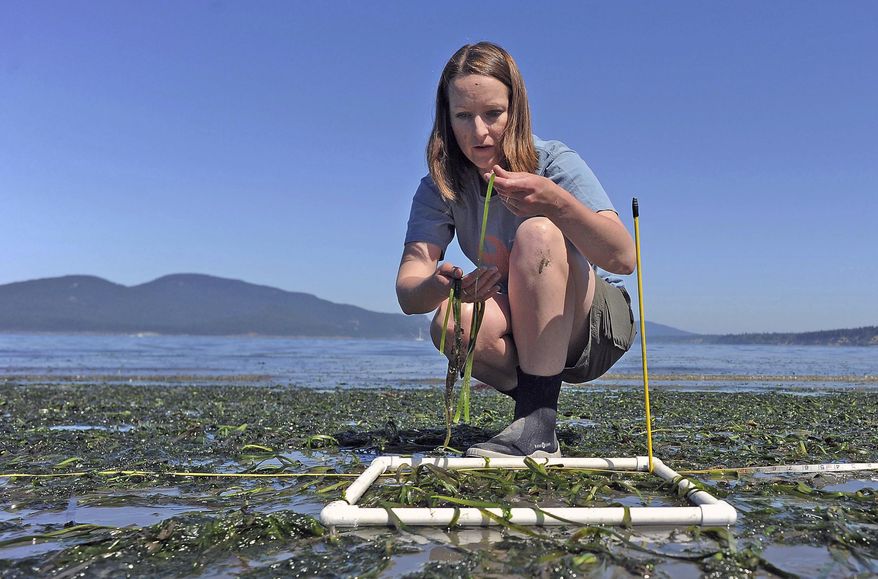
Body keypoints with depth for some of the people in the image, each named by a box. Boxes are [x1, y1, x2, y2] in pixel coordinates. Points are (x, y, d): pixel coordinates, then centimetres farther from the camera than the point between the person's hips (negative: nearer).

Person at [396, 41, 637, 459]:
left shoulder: (555, 163, -16)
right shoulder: (439, 188, -8)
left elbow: (623, 258, -29)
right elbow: (407, 293, -21)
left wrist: (555, 201, -47)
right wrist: (441, 286, -45)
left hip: (594, 327, -2)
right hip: (520, 336, 2)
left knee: (538, 233, -31)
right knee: (450, 322, -30)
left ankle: (537, 425, -28)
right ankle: (535, 404, -5)